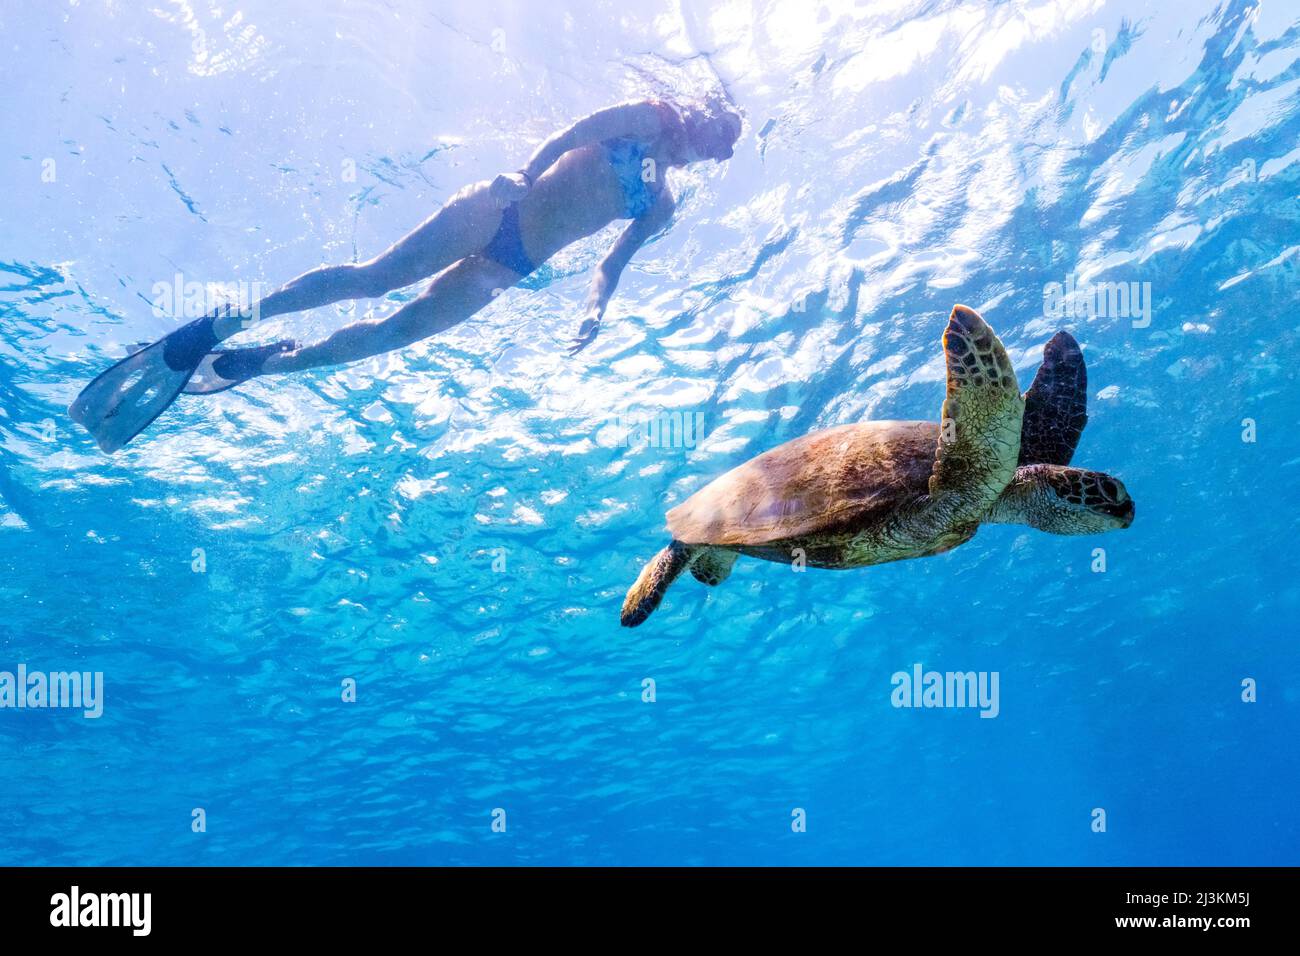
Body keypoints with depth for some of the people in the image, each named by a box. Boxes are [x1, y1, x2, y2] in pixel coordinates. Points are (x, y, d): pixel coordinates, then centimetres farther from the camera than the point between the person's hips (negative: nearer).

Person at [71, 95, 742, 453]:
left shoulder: (661, 207, 19)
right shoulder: (652, 115, 9)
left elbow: (612, 263, 19)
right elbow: (572, 134, -3)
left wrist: (597, 308, 2)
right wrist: (527, 173, -18)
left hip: (512, 266, 4)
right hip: (498, 211, -4)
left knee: (396, 332, -4)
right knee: (375, 275, -16)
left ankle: (255, 364, 4)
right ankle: (218, 327, -10)